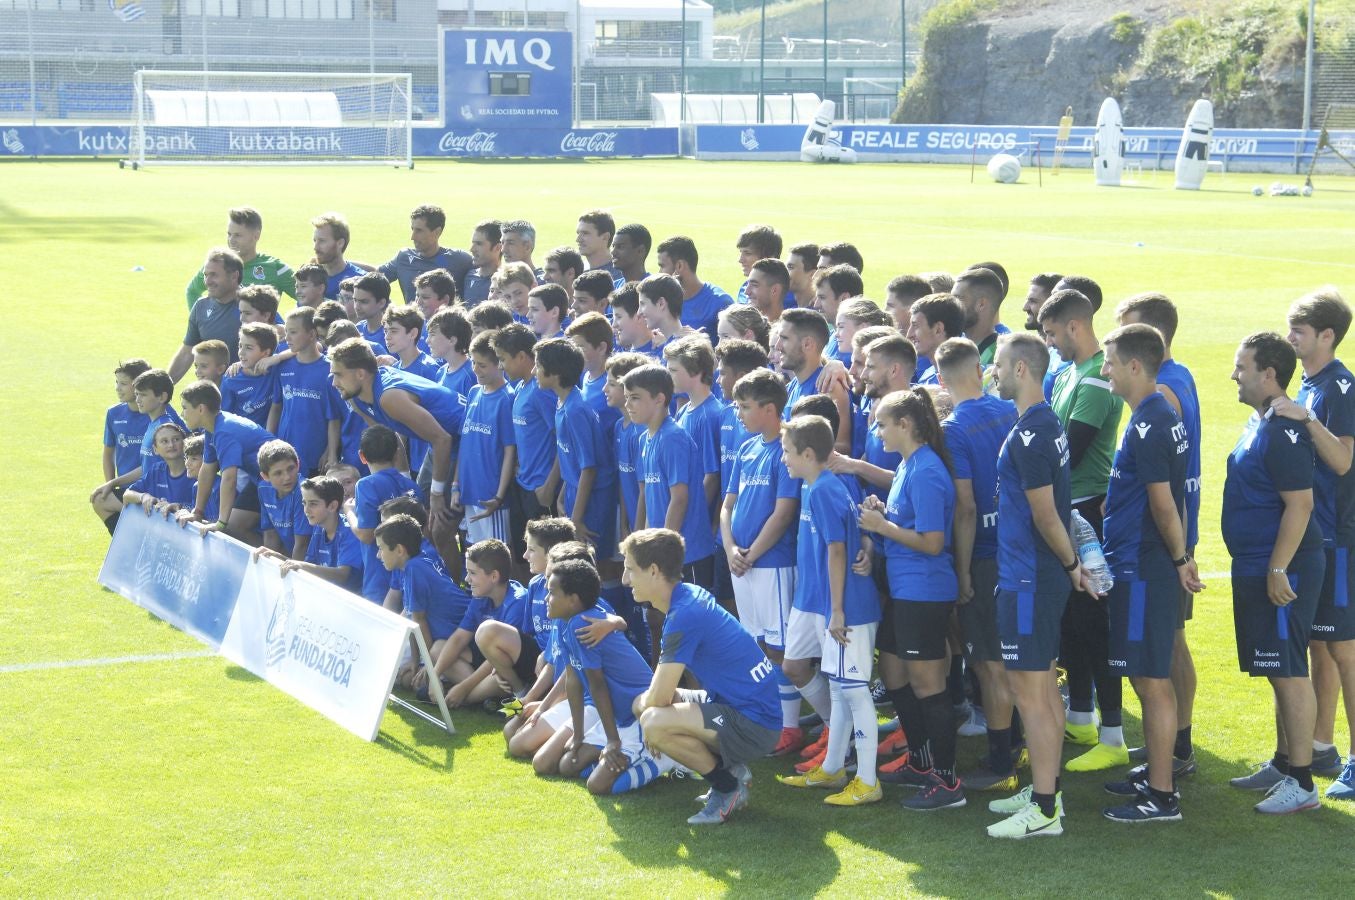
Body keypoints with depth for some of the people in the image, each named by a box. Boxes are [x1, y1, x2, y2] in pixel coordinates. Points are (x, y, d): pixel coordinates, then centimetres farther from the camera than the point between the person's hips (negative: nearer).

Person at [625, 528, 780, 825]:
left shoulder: (684, 616, -23)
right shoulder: (689, 596, 7)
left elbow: (659, 697, -20)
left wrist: (644, 703, 2)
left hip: (755, 724, -10)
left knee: (653, 720, -28)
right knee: (644, 705, 15)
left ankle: (728, 788, -6)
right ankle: (731, 767, 13)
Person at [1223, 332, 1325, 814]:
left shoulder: (1284, 432, -19)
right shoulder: (1259, 423, 13)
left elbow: (1299, 504, -23)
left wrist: (1278, 570, -23)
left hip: (1282, 572, -10)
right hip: (1255, 569, 10)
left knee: (1289, 673, -6)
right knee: (1280, 673, 18)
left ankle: (1301, 783, -2)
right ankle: (1283, 764, 28)